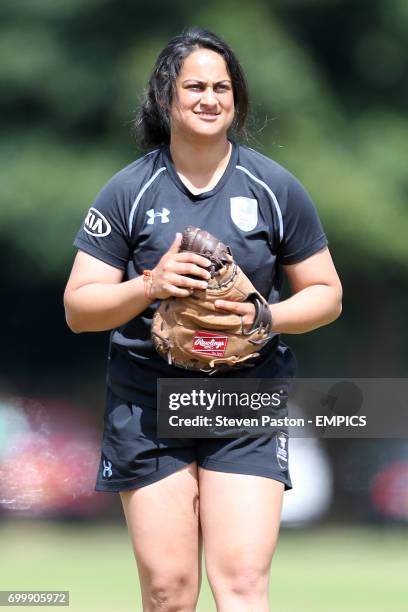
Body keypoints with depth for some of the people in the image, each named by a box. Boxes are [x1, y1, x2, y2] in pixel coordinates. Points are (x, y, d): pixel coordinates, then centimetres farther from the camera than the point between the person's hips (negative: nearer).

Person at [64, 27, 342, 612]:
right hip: (148, 403, 0)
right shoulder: (128, 192, 1)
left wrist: (266, 316, -11)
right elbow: (79, 309, 2)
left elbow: (326, 294, 10)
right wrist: (150, 285, -17)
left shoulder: (276, 189, 4)